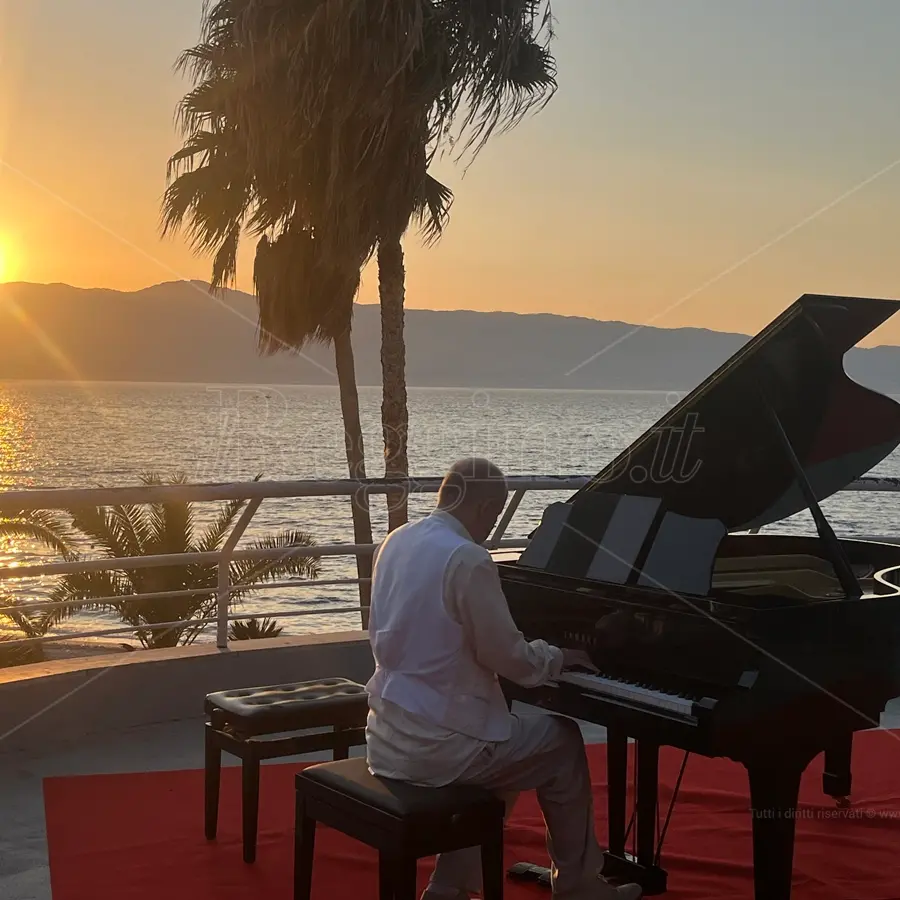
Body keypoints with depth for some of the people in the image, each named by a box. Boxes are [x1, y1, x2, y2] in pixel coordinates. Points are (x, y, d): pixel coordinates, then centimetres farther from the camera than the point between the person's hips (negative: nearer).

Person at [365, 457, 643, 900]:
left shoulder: (397, 541, 6)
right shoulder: (468, 559, -20)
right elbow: (508, 657, -14)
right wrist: (559, 656, 7)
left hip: (389, 735, 8)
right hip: (436, 743, -8)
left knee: (499, 745, 29)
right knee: (562, 741, 13)